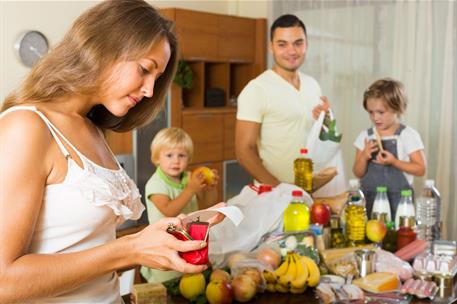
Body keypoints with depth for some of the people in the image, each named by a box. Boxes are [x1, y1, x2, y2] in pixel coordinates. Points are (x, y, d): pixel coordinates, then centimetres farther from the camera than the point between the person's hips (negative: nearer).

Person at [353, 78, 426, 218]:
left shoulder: (408, 135, -5)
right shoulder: (365, 136, 4)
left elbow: (420, 169, -7)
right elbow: (358, 173, 6)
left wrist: (394, 161, -19)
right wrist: (364, 156, -13)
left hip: (398, 200, -3)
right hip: (369, 199, 3)